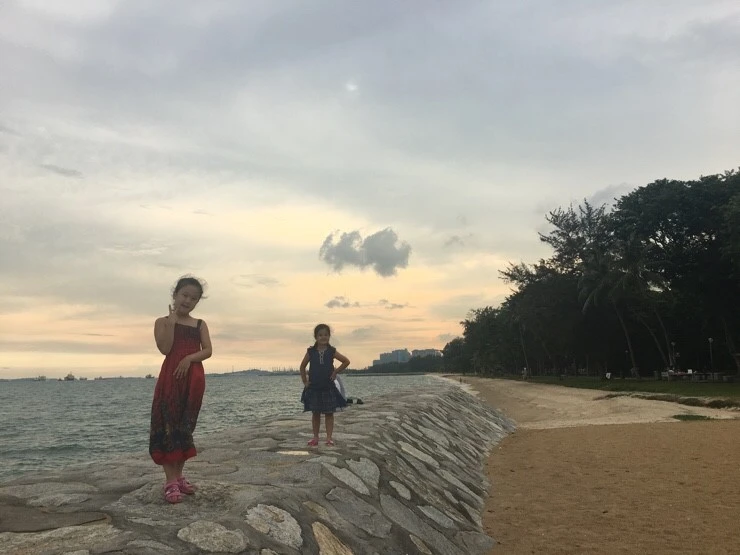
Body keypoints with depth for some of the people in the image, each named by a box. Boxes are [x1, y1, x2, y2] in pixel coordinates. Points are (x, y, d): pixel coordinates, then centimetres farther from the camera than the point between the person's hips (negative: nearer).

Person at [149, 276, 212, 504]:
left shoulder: (200, 325, 12)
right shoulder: (163, 322, 4)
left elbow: (208, 350, 1)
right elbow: (165, 349, -11)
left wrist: (190, 358, -16)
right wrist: (172, 322, -14)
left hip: (194, 379, 3)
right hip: (171, 377, -3)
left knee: (185, 428, 9)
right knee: (169, 427, -5)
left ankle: (179, 475, 20)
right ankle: (170, 480, 0)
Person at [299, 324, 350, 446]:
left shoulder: (332, 351, -2)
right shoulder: (311, 352, -1)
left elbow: (346, 361, 6)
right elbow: (302, 366, 10)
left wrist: (336, 372, 1)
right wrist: (305, 381, 5)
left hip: (328, 387, -1)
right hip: (313, 387, 1)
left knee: (329, 413, 2)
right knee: (315, 413, 8)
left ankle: (329, 437, 8)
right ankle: (315, 437, 16)